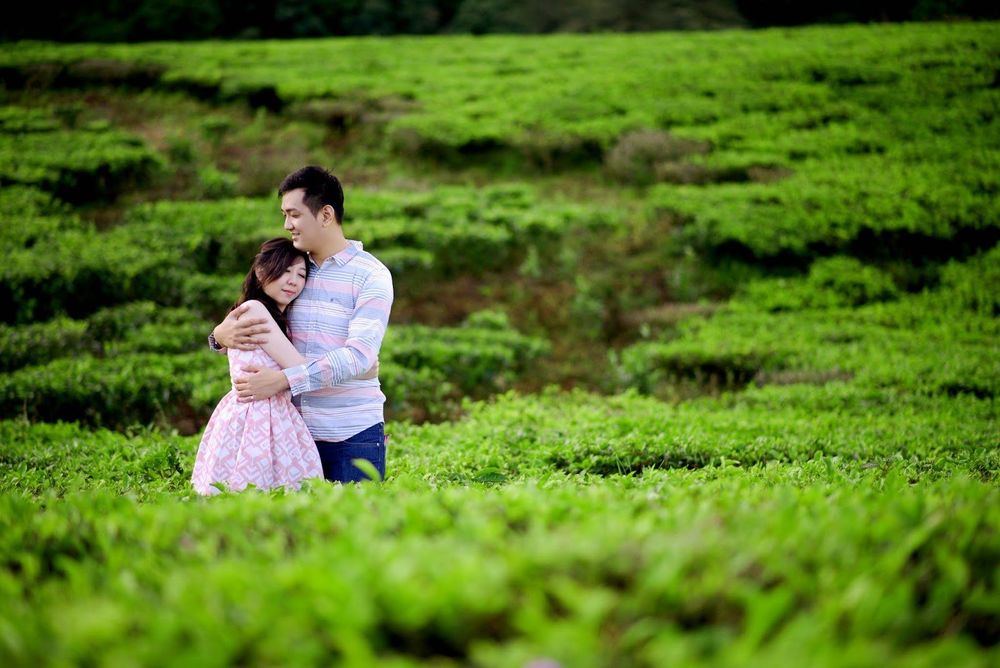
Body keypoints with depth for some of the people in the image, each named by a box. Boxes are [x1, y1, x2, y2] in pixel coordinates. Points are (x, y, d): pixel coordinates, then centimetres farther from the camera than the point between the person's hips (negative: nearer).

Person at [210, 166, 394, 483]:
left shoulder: (371, 275, -6)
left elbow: (359, 354, -18)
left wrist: (283, 380, -25)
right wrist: (221, 335, -9)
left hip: (354, 436, -4)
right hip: (299, 432, 5)